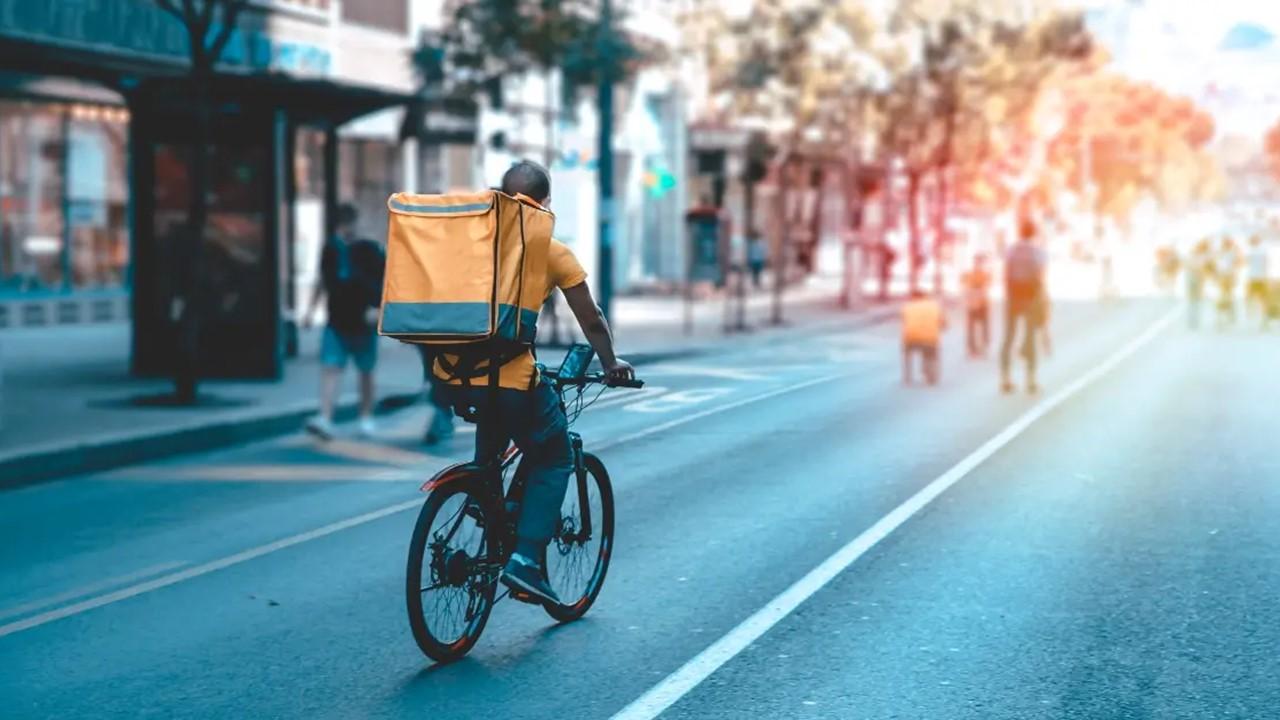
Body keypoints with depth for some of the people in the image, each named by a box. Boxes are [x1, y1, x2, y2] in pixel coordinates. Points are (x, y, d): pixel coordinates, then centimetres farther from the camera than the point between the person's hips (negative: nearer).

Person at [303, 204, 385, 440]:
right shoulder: (330, 249, 4)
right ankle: (325, 420, -21)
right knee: (330, 368, -12)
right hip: (337, 323, 2)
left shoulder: (369, 250, -7)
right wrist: (312, 309, 10)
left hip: (363, 324, -2)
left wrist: (378, 308, -17)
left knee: (365, 372, 10)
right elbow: (322, 281, 17)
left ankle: (366, 418, 25)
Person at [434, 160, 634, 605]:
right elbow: (591, 321, 11)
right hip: (508, 378, -5)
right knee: (554, 459, 16)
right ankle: (525, 560, 3)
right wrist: (611, 363, 28)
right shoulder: (552, 252, 3)